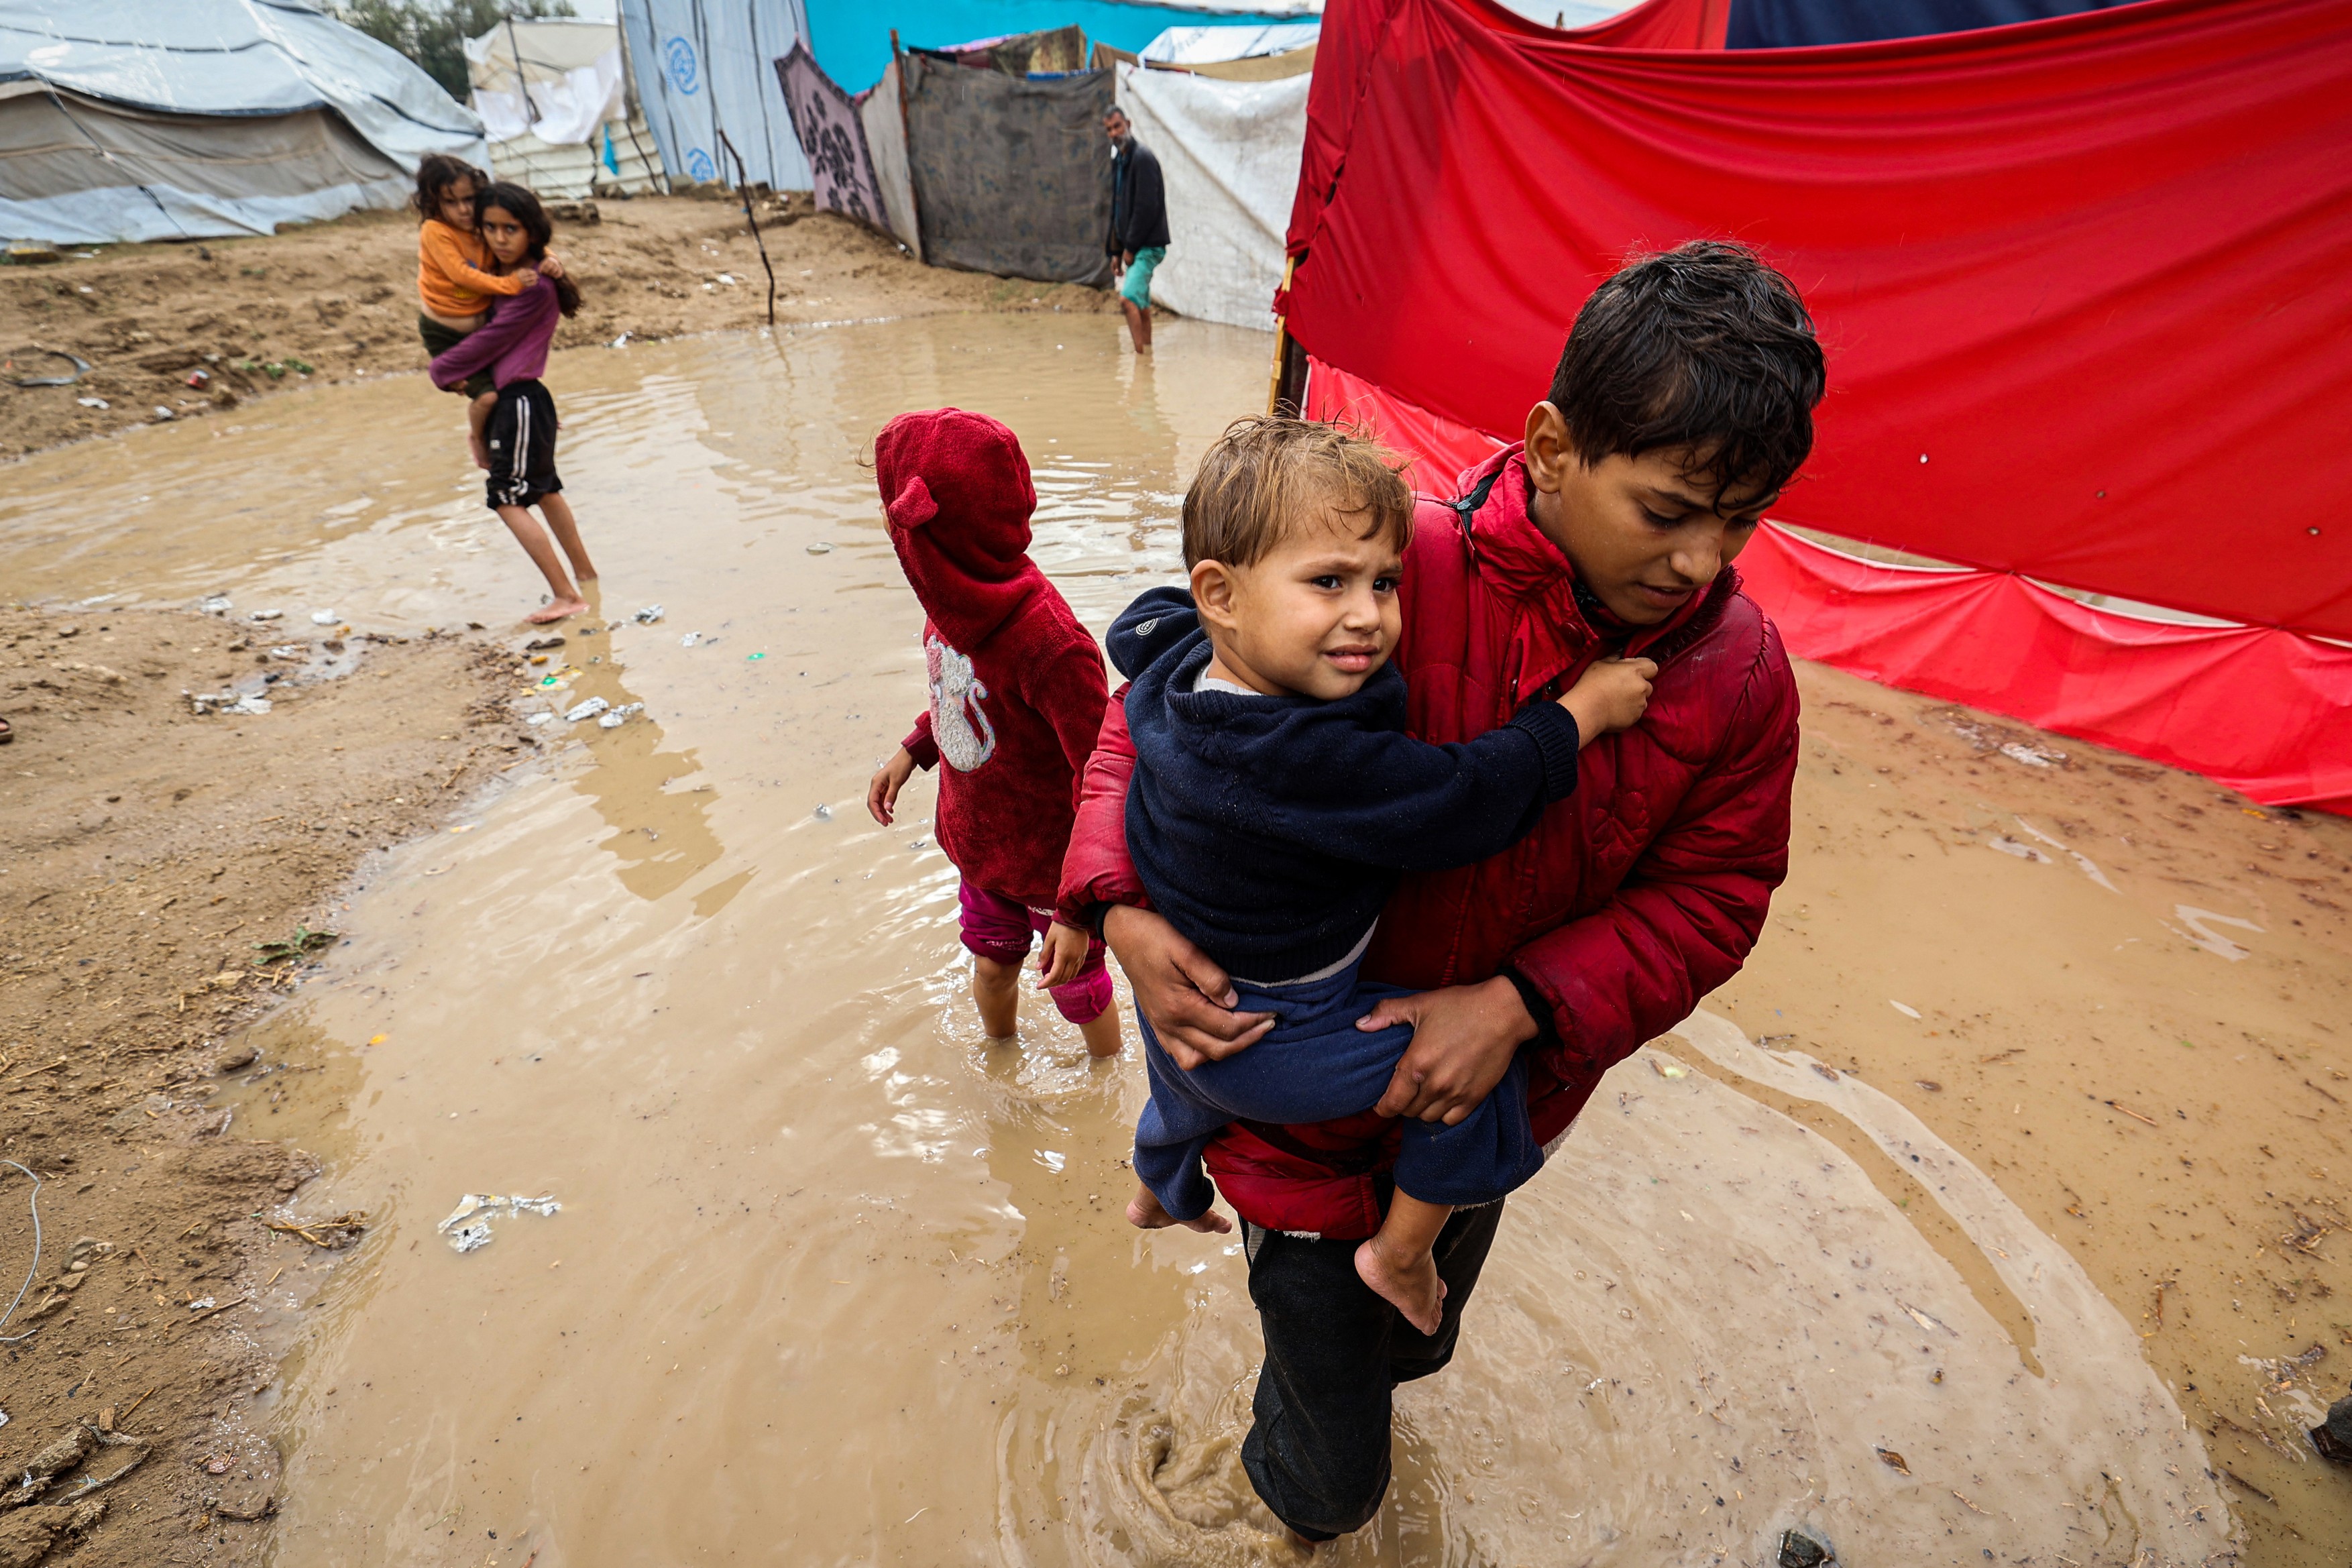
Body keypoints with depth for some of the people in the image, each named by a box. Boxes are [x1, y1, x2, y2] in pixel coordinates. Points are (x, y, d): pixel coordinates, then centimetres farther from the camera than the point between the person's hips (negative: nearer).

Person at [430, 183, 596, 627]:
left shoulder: (533, 286, -17)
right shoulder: (500, 272, 10)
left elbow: (489, 340, -15)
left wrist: (440, 370, -4)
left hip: (520, 401, -10)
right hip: (507, 396, 10)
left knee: (508, 500, -9)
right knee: (544, 490, 19)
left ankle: (566, 595, -9)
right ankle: (584, 574, 31)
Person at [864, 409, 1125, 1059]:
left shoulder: (1046, 641, -36)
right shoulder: (957, 597, -11)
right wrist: (912, 750, 5)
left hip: (1053, 862, -7)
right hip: (979, 842, 7)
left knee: (1077, 986, 20)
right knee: (991, 966, 29)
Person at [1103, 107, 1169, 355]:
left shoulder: (1142, 158, -12)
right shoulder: (1118, 160, 16)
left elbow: (1147, 207, -19)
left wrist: (1130, 247, -16)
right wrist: (1116, 251, 15)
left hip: (1147, 246, -10)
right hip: (1133, 247, 10)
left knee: (1128, 299, -21)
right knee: (1141, 304, 12)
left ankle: (1141, 353, -21)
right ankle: (1146, 353, 18)